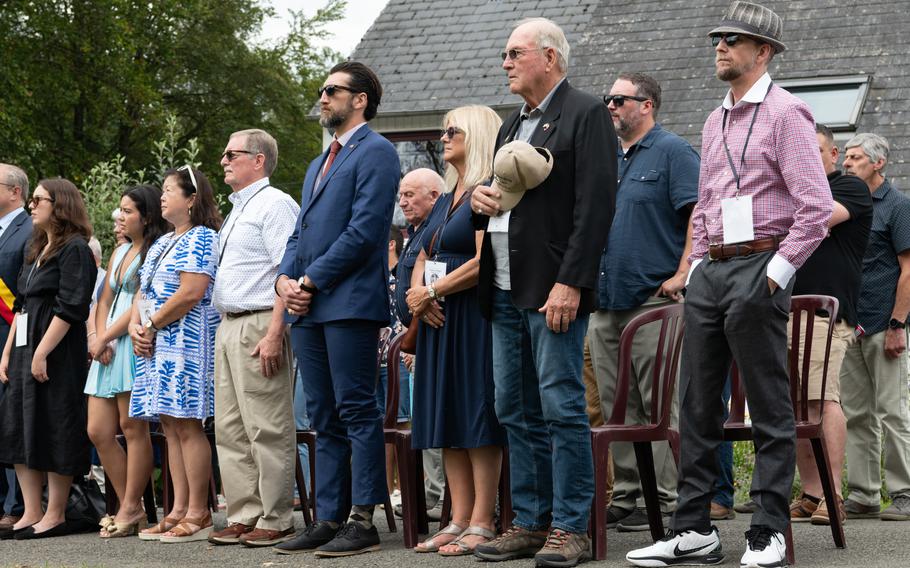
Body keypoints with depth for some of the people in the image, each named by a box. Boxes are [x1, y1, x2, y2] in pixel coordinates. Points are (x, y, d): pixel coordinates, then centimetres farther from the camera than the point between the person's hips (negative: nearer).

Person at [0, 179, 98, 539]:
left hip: (58, 352, -9)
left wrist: (41, 353, -19)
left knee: (54, 431, -5)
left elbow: (69, 307, -16)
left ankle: (55, 516, 0)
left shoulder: (75, 249, -8)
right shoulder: (37, 250, 19)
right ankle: (31, 514, 8)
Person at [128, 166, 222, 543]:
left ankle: (198, 514, -9)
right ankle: (179, 511, 7)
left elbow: (191, 293, -18)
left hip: (186, 341, -9)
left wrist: (151, 324, -12)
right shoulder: (162, 244, 22)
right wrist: (135, 328, 1)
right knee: (171, 427, 6)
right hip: (156, 345, 9)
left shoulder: (202, 239, -7)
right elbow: (143, 292, 20)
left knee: (187, 425, -10)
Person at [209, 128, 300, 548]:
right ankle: (244, 516, 13)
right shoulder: (236, 211, 23)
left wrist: (274, 333, -23)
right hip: (228, 326, 10)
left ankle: (275, 521, -3)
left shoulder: (275, 205, -8)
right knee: (230, 430, 9)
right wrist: (226, 328, 18)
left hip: (258, 325, -10)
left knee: (267, 430, -7)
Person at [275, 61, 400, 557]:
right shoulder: (318, 165, 25)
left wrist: (310, 280, -13)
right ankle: (329, 518, 12)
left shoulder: (376, 153, -4)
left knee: (357, 413, -7)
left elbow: (363, 232, -14)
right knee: (324, 420, 9)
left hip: (350, 302, -9)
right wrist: (285, 279, 3)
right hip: (308, 309, 9)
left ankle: (363, 521, -6)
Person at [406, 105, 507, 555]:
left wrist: (431, 292, -12)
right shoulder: (446, 199, 19)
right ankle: (459, 520, 9)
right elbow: (423, 259, 19)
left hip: (475, 315, -9)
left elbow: (483, 261, -19)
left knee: (477, 417, -7)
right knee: (447, 419, 6)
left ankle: (482, 523, -5)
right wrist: (419, 292, -3)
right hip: (439, 316, 9)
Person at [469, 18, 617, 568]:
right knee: (517, 412, 10)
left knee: (561, 408, -7)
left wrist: (570, 283, -20)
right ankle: (531, 522, 17)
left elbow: (596, 205, -14)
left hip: (554, 289, -9)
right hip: (506, 290, 9)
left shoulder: (586, 113, -6)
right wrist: (479, 197, 5)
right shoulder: (512, 124, 21)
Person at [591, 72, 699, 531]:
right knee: (616, 407, 9)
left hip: (653, 299, -8)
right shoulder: (608, 159, 20)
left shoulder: (672, 152, -4)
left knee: (660, 406, -6)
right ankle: (626, 495, 14)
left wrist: (681, 275, -19)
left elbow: (699, 215, -13)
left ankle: (663, 499, -3)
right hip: (605, 301, 8)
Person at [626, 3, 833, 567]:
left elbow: (817, 208, -12)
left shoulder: (785, 113, -5)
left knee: (770, 409, -3)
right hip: (709, 270, 8)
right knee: (697, 405, 7)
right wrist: (697, 267, 14)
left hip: (757, 270, -8)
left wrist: (775, 275, -15)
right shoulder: (715, 122, 18)